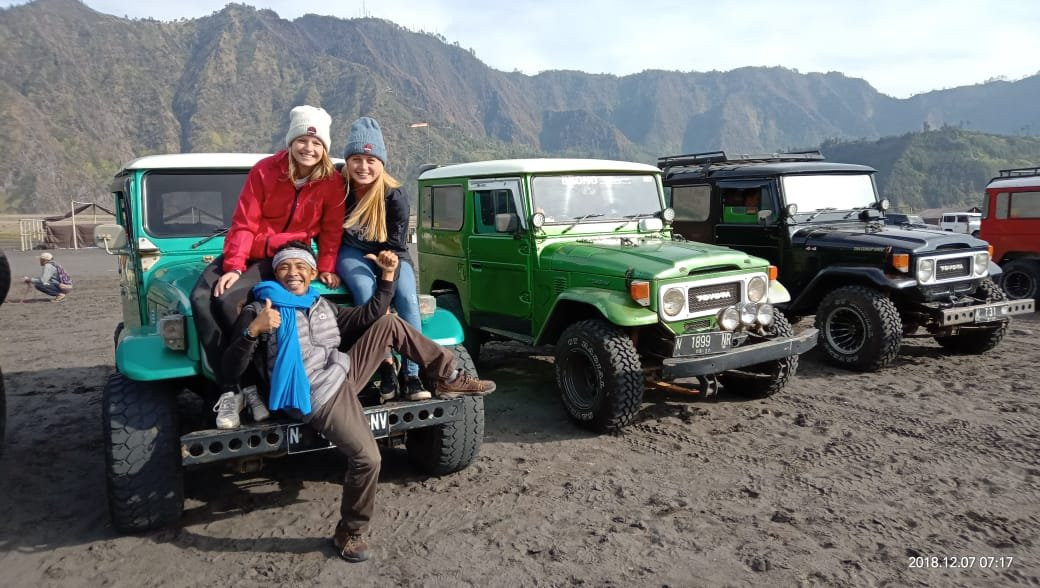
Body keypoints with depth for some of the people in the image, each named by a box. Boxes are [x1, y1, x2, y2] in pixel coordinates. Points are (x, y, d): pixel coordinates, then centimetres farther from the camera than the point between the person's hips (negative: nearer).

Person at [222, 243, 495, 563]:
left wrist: (387, 275, 5)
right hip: (320, 398, -7)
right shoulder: (257, 311, -4)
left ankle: (449, 377, 11)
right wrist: (252, 331, -28)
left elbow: (370, 316, 14)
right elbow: (231, 370, -11)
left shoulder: (322, 305, 16)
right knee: (367, 458, -21)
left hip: (345, 373, 7)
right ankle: (350, 532, 2)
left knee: (389, 323, 4)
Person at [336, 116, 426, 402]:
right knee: (367, 293, -33)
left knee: (407, 298, -26)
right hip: (352, 254, 0)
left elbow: (396, 244, -10)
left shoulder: (394, 195, -15)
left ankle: (412, 376, -27)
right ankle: (385, 365, -30)